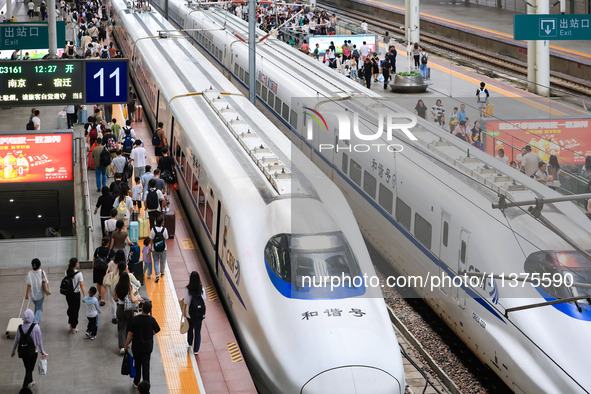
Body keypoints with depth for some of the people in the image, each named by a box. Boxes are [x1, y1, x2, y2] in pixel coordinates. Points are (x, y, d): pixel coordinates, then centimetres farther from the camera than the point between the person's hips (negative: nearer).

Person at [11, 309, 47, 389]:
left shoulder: (20, 327, -8)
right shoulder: (36, 327, -17)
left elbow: (16, 341, 0)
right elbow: (39, 341, -9)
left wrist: (13, 352, 13)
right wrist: (42, 352, 3)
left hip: (22, 351, 4)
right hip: (32, 352, -4)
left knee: (27, 368, 25)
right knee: (29, 369, 9)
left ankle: (30, 381, 47)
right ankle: (24, 387, 6)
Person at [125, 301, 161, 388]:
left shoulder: (135, 319, -16)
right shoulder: (152, 320, -14)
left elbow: (130, 334, -10)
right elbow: (155, 332, -2)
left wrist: (126, 345, 2)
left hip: (136, 346, 0)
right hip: (147, 346, 0)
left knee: (137, 364, 17)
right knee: (145, 365, 7)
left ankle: (136, 382, 29)